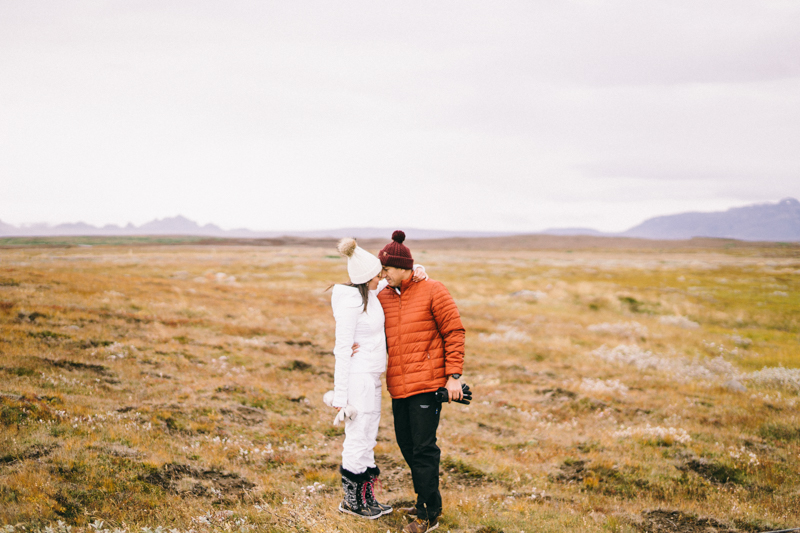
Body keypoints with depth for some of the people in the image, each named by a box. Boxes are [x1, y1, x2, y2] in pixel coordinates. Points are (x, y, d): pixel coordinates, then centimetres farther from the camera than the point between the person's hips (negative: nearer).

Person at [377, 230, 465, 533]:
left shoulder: (433, 292, -7)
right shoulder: (383, 297, 9)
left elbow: (454, 333, -5)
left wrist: (454, 376, -11)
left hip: (427, 383, -7)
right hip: (398, 385, 7)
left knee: (423, 447, -6)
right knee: (406, 444, 13)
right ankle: (427, 501, 30)